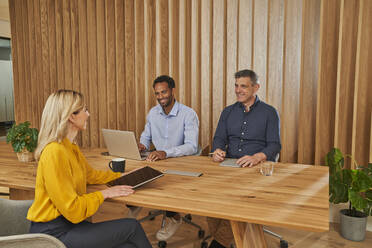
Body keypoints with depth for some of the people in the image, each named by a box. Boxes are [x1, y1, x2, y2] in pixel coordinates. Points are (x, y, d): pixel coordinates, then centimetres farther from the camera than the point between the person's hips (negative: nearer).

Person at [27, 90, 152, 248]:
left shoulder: (71, 147, 8)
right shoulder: (55, 152, -22)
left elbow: (90, 175, 25)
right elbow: (73, 210, -22)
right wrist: (104, 194, -10)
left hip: (68, 224, 8)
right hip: (54, 233, -8)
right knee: (131, 227, -10)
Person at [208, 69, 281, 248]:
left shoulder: (269, 112, 5)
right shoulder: (228, 111, 18)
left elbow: (274, 145, -4)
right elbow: (219, 138, 11)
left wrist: (257, 157, -25)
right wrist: (217, 150, -14)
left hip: (258, 168, -3)